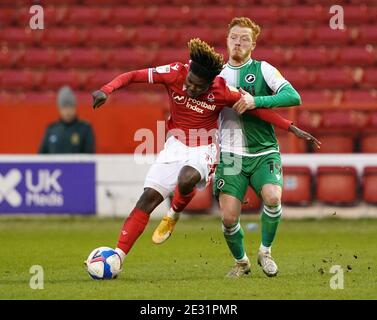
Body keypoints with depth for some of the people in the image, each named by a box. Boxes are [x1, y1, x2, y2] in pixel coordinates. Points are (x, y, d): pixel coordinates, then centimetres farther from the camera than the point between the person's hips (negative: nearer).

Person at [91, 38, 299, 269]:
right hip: (176, 145, 2)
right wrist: (106, 90, -27)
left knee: (186, 179, -35)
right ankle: (118, 255, -9)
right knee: (148, 198, -11)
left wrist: (291, 128, -9)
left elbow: (257, 109, -8)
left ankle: (174, 214, -1)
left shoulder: (222, 92, -19)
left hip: (203, 150, -2)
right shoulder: (175, 73, -15)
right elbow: (132, 76, -11)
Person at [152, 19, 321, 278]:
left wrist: (256, 101, -20)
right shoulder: (217, 76, 12)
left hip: (265, 152, -2)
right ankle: (241, 262, 17)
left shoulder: (262, 70, 3)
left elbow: (293, 97, -11)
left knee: (272, 197, -28)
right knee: (229, 216, -12)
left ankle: (265, 252, -2)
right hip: (231, 155, 2)